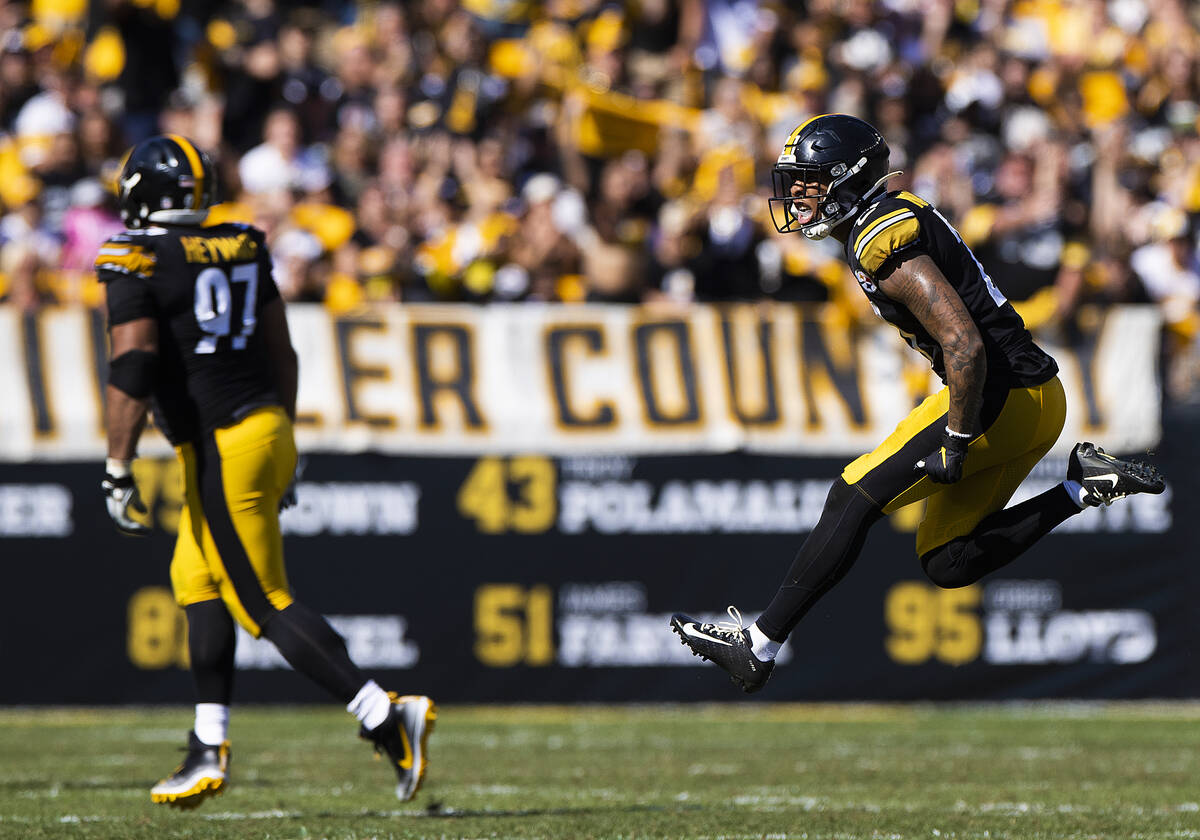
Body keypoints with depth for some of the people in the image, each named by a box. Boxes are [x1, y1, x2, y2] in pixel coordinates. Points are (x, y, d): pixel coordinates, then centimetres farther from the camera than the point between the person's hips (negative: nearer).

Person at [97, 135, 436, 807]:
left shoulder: (138, 262, -10)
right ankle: (210, 751, 18)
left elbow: (133, 370, -18)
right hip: (268, 423, 8)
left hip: (220, 448, -8)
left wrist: (118, 470, -16)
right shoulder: (243, 249, 11)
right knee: (198, 581, 18)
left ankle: (387, 719, -14)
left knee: (266, 605, -5)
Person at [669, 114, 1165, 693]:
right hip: (1033, 397, 10)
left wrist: (956, 442, -19)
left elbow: (964, 344, -25)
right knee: (948, 565, 12)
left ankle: (757, 647, -6)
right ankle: (1083, 487, 9)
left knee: (854, 499, -8)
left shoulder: (882, 240, -18)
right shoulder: (896, 216, 14)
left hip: (1005, 398, -10)